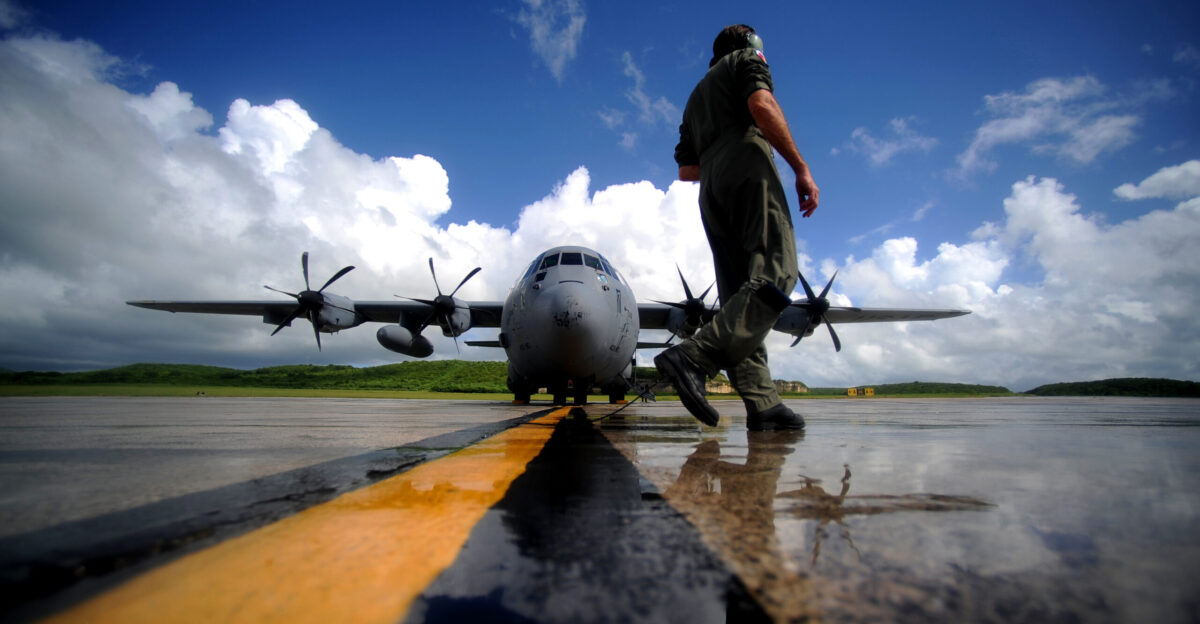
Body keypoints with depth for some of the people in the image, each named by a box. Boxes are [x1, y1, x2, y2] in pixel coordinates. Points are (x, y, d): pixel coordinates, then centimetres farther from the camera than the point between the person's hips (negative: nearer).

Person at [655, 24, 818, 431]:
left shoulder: (697, 95, 37)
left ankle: (761, 403, -14)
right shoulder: (748, 60, 18)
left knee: (739, 294, -4)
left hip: (711, 191, 7)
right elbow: (761, 105, -6)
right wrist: (800, 167, -9)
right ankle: (694, 357, -38)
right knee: (775, 276, -20)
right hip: (748, 167, -7)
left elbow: (685, 170, 27)